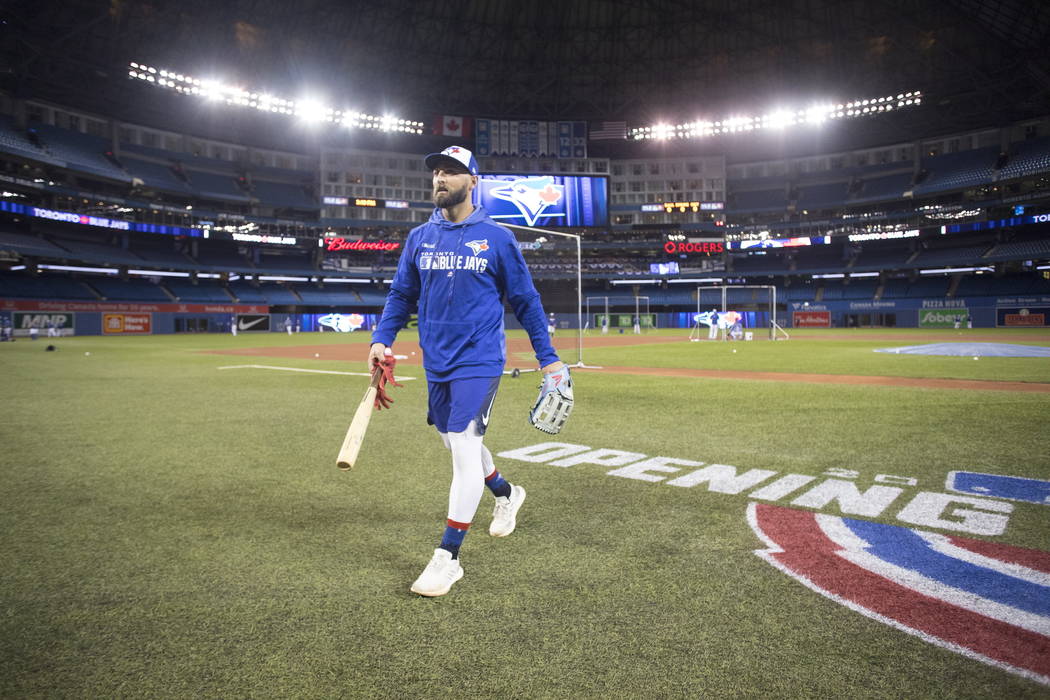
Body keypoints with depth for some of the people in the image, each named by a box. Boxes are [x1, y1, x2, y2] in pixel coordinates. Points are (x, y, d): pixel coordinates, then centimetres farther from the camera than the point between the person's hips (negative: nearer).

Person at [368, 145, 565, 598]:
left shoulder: (496, 238, -3)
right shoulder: (419, 238, 8)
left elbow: (525, 301, 1)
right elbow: (401, 295, 13)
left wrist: (548, 358, 1)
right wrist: (381, 339, -3)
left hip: (479, 361, -5)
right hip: (436, 363, 5)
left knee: (464, 447, -10)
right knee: (455, 444, 17)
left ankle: (448, 557, 0)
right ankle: (506, 494, 45)